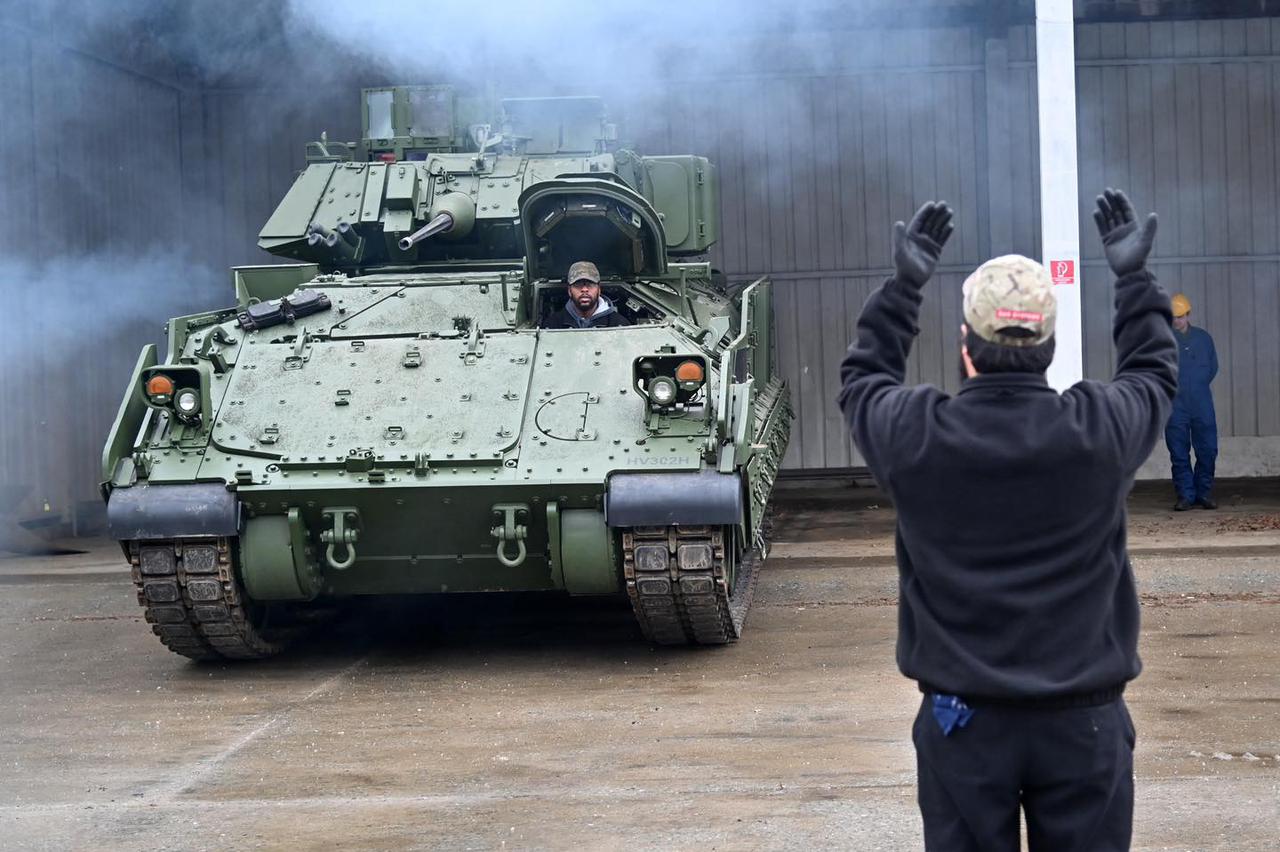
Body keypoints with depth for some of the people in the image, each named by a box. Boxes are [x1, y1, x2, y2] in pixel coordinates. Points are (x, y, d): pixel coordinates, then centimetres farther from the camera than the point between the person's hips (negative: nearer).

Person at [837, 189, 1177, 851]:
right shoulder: (1100, 431, -12)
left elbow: (862, 378, 11)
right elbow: (1155, 374, 12)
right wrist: (1133, 280, 24)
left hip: (962, 720, 0)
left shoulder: (916, 438, -13)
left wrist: (904, 286, 19)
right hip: (1084, 721, 0)